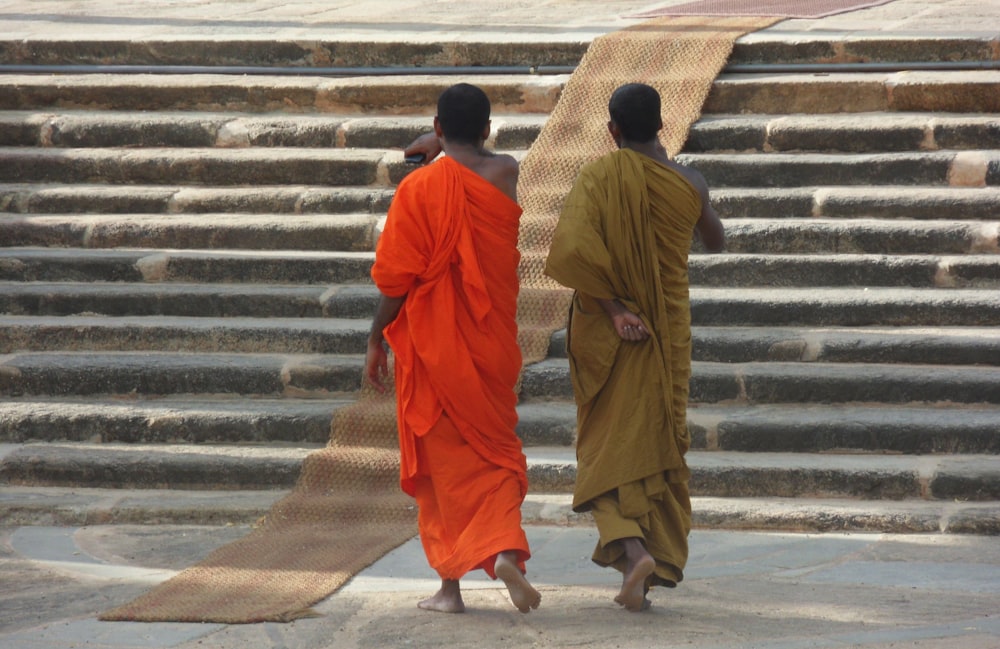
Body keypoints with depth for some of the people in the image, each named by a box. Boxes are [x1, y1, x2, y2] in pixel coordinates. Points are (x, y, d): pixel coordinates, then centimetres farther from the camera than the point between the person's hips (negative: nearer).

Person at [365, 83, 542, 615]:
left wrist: (376, 341, -2)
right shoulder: (509, 176, -3)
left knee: (442, 458, 8)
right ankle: (505, 547, -12)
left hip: (433, 346, -2)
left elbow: (396, 279, -12)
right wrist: (438, 154, 31)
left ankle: (450, 584, 9)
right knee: (495, 451, 13)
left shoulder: (419, 188, -13)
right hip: (493, 346, 3)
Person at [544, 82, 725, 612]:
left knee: (610, 448, 4)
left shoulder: (598, 177, -11)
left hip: (609, 333, -2)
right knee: (659, 448, 13)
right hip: (668, 333, 2)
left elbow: (570, 249, -27)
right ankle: (658, 564, 14)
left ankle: (630, 547, -20)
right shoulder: (688, 185, -2)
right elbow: (716, 243, 19)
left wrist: (613, 306, -18)